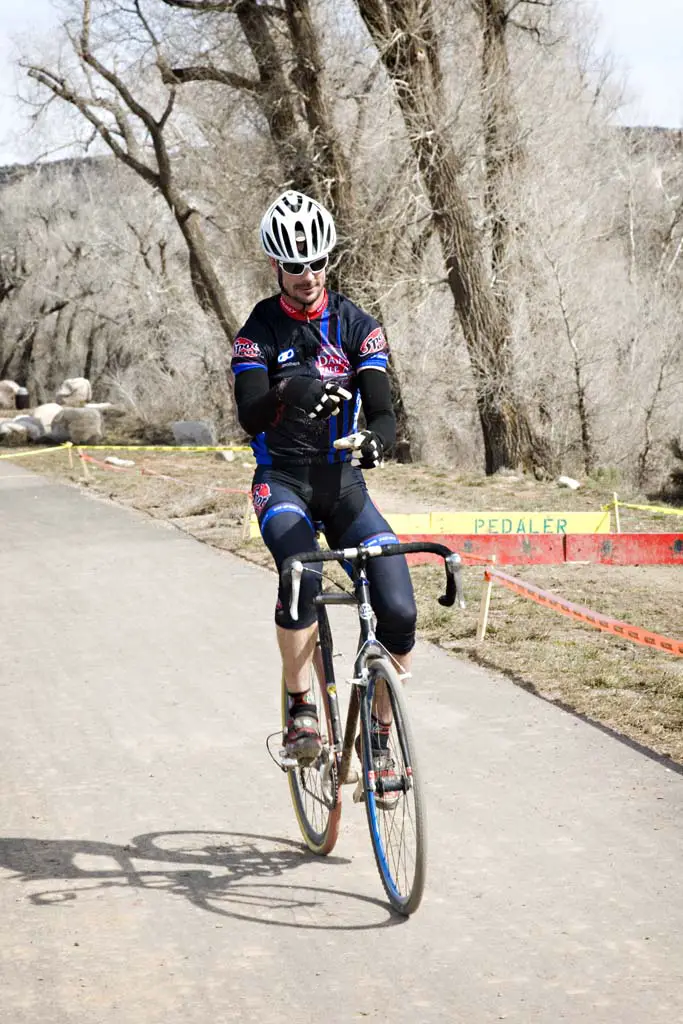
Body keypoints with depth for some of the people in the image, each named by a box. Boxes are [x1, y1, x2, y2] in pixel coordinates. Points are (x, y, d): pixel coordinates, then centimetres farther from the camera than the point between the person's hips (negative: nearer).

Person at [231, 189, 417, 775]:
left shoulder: (357, 326, -1)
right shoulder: (260, 331, -4)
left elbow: (382, 410, -10)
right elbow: (250, 415, -19)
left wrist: (376, 438, -35)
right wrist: (286, 395, -42)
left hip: (344, 480, 2)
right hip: (283, 482, -2)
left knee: (399, 611, -14)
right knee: (302, 572, -35)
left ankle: (380, 737, 6)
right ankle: (300, 710, -20)